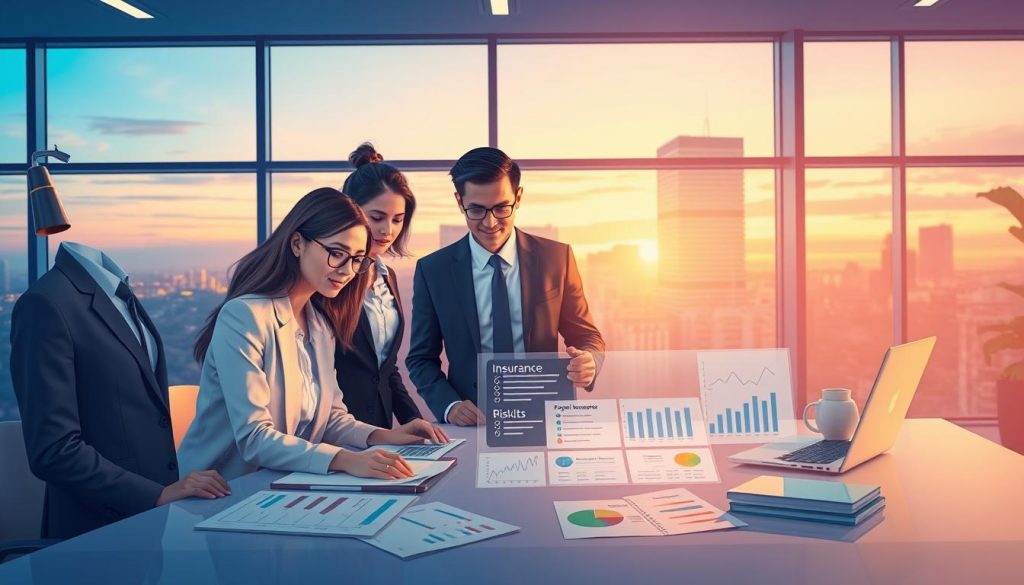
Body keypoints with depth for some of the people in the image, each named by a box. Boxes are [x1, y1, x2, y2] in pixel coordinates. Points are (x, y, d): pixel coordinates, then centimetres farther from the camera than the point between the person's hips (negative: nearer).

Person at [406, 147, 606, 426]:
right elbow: (421, 358, 9)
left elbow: (587, 337, 10)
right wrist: (448, 405, -9)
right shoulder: (432, 270, 3)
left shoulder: (556, 257, 3)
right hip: (471, 423, -2)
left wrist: (587, 362, -12)